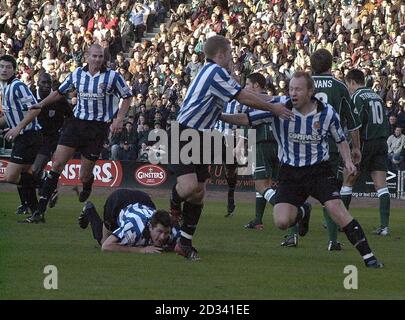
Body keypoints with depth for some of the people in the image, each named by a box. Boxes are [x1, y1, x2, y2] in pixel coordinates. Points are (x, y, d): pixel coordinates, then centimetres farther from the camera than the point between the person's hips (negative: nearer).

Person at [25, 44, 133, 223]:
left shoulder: (112, 77, -5)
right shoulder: (77, 74, 4)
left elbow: (127, 97, 5)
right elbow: (60, 92, 18)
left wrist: (119, 119, -6)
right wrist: (40, 104, 9)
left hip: (98, 128, -2)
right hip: (76, 123, 2)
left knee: (84, 176, 0)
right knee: (57, 164, -10)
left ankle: (87, 186, 43)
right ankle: (40, 211, -11)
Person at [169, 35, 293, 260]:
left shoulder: (211, 72, 18)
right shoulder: (215, 72, -14)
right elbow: (244, 98, -14)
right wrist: (274, 108, -4)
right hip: (183, 137, -11)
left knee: (199, 193, 9)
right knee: (189, 186, -26)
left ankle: (185, 243, 14)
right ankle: (174, 206, 8)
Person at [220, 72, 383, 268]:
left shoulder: (327, 113, -7)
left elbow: (340, 139, 9)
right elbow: (246, 119, -10)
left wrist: (348, 161, -6)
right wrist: (220, 116, -22)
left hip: (319, 170, -1)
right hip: (290, 173, 1)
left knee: (336, 209, -20)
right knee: (282, 222, -13)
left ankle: (367, 255, -12)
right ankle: (301, 214, 27)